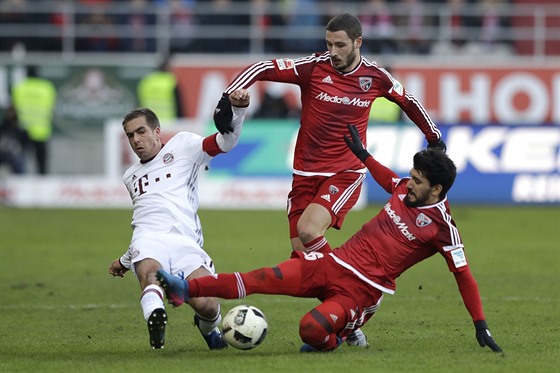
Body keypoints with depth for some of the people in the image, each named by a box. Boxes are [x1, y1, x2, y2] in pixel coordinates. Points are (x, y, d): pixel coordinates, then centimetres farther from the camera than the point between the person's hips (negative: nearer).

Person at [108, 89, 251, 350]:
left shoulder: (181, 146, 20)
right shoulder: (130, 177, 36)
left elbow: (225, 143, 8)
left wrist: (237, 109, -10)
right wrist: (125, 261, 53)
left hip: (186, 243, -3)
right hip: (149, 241, 3)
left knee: (207, 306, -23)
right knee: (149, 272, -37)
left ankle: (208, 328, 11)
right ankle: (155, 315, -64)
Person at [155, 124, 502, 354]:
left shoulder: (441, 227, -10)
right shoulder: (405, 190, 9)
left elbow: (464, 276, -9)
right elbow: (390, 180, 35)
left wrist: (481, 326, -13)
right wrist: (363, 155, 43)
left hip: (361, 290, -6)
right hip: (336, 263, 6)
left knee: (311, 330, -32)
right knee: (263, 279, -12)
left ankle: (334, 339, 3)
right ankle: (186, 289, -16)